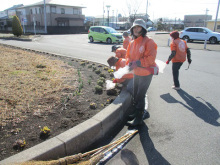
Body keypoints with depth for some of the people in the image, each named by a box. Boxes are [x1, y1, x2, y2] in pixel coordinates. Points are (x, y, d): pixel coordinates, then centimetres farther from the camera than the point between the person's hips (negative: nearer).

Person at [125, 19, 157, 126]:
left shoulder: (148, 42, -16)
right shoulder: (132, 43, 7)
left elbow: (151, 58, -24)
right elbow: (128, 56, 11)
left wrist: (137, 63, -27)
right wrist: (130, 63, -11)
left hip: (146, 73, -8)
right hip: (136, 73, 8)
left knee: (140, 96, 0)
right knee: (135, 94, 20)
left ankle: (139, 118, 14)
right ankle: (136, 112, 40)